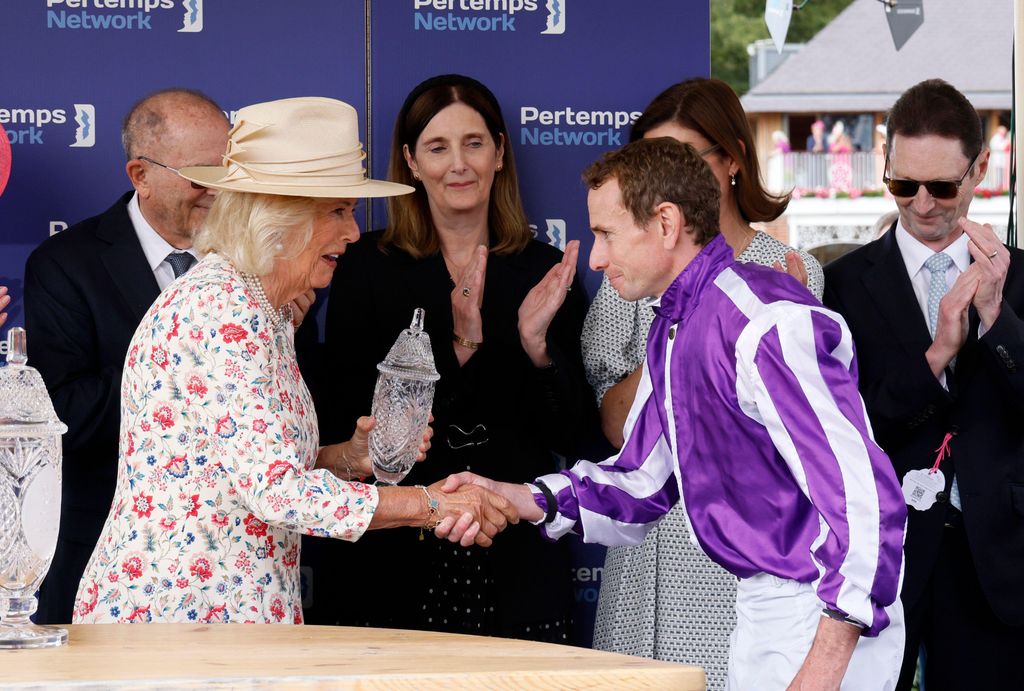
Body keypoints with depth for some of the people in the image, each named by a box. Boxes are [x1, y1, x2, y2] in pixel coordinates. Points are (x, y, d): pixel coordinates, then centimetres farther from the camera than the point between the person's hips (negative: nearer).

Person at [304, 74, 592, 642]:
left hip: (515, 553, 2)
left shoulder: (543, 271, 6)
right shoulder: (367, 267, 1)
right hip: (396, 553, -1)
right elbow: (348, 419, -8)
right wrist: (456, 348, -18)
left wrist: (536, 344, -13)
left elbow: (568, 434, 4)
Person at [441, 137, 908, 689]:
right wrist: (514, 498, 2)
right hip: (763, 610, 9)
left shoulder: (769, 327, -21)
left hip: (827, 623, -9)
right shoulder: (672, 330, 11)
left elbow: (864, 499, -25)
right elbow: (641, 483, 17)